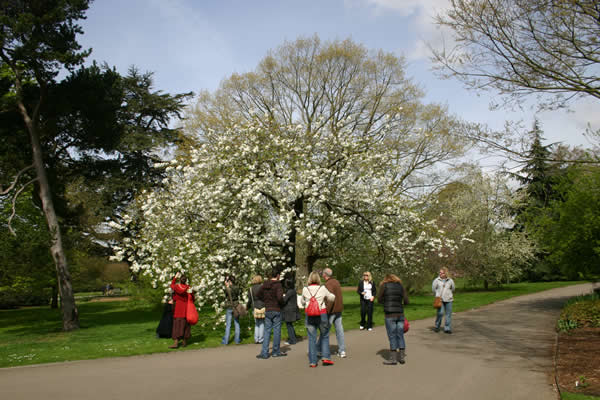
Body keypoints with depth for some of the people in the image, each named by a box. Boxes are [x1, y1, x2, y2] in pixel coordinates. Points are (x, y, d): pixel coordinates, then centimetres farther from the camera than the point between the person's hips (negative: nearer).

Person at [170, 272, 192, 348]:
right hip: (186, 308, 2)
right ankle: (185, 342, 18)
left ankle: (176, 343, -9)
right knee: (186, 324, 11)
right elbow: (192, 299, 2)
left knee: (177, 325, -1)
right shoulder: (188, 288, -4)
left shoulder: (176, 286, -6)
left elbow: (172, 285, 19)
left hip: (179, 308, -2)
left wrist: (175, 277, 25)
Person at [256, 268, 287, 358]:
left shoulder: (265, 284, 4)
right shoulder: (278, 285, -14)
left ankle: (264, 352, 5)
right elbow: (280, 297, -24)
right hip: (276, 310, -5)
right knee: (277, 330, 8)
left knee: (267, 331, 9)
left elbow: (258, 294, 12)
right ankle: (276, 351, 17)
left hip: (267, 310, 5)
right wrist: (281, 303, -5)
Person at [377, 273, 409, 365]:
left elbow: (379, 299, 2)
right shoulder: (400, 286, 10)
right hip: (400, 313, 4)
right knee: (400, 335, 13)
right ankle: (402, 357, 19)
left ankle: (393, 359, 7)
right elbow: (406, 301, 5)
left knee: (392, 336, 2)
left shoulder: (384, 285, 1)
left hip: (390, 314, -4)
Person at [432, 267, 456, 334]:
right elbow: (433, 289, 8)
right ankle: (437, 326, 6)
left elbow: (453, 289, 18)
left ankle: (447, 329, 10)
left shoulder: (450, 280, 3)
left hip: (448, 299, 2)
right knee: (440, 313, -13)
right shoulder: (436, 280, -3)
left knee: (448, 314, 1)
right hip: (440, 299, -2)